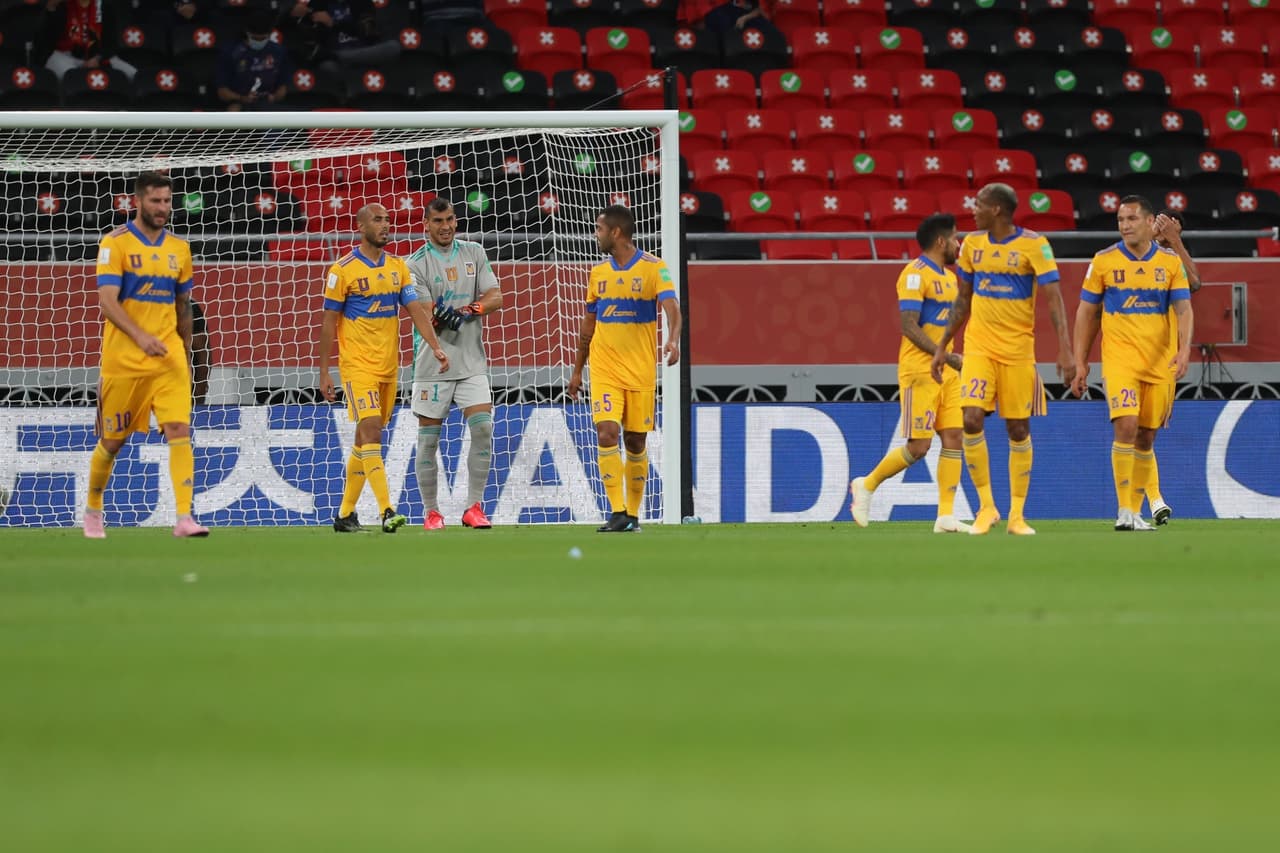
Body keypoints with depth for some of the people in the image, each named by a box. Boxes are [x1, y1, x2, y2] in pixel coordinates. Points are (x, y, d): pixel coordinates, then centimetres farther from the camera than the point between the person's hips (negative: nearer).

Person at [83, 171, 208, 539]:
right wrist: (140, 336, -30)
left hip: (169, 358, 3)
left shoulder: (179, 249, 9)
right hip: (123, 358, -3)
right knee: (112, 441, 8)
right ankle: (93, 511, 29)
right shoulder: (116, 243, -6)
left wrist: (185, 353, 19)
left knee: (179, 430, -14)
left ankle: (184, 517, -19)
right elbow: (107, 300, -16)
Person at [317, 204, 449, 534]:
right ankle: (387, 511, -24)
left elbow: (416, 309, 3)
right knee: (371, 432, -16)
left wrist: (435, 346, -13)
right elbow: (329, 322, -4)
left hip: (388, 367, 6)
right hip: (357, 366, -6)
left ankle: (345, 513, 20)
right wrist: (324, 372, -5)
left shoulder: (398, 268, 9)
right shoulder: (343, 270, -6)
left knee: (366, 440, 11)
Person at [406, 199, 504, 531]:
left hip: (472, 362, 3)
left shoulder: (474, 253, 8)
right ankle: (431, 512, 10)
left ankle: (474, 507, 0)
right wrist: (441, 317, -31)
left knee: (483, 428, -9)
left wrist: (468, 310, -18)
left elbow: (496, 297, 0)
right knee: (428, 438, 0)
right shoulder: (416, 263, -3)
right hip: (433, 364, -3)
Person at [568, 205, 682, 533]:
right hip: (604, 370, 3)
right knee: (607, 434, -14)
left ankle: (633, 513, 19)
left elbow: (671, 307, -19)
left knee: (635, 442, 5)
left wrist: (673, 339, -39)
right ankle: (618, 512, -15)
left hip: (640, 371, -3)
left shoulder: (653, 268, -5)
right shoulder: (598, 273, 10)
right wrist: (577, 370, 19)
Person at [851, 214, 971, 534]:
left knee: (954, 438, -1)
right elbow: (909, 325, -20)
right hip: (919, 371, -9)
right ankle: (867, 485, 12)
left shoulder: (948, 277, 17)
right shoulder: (916, 274, -12)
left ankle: (946, 516, -1)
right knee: (919, 446, -8)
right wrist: (946, 356, -25)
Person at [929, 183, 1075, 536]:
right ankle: (986, 506, -1)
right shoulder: (972, 244, 6)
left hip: (1018, 349, -3)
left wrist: (1064, 349, -22)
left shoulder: (1033, 245, -8)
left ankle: (1017, 515, 12)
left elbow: (1054, 299, -13)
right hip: (978, 347, 3)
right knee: (972, 420, -13)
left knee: (1018, 429, 2)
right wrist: (942, 346, 14)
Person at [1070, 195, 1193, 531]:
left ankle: (1136, 512, 16)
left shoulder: (1171, 262, 4)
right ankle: (1124, 511, -16)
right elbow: (1086, 313, 6)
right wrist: (1080, 362, 2)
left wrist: (1184, 349, -17)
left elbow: (1183, 309, 0)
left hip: (1160, 362, 2)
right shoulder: (1104, 261, 1)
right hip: (1119, 360, -2)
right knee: (1126, 426, -19)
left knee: (1146, 438, 6)